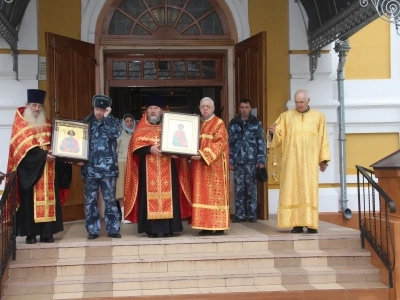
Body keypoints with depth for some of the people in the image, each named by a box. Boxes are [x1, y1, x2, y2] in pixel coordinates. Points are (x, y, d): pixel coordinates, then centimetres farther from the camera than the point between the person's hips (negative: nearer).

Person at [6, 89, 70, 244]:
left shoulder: (47, 123, 15)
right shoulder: (20, 124, -2)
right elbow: (22, 147, -12)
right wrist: (43, 155, -20)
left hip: (47, 169, 5)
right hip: (30, 169, -5)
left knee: (47, 199, 2)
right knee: (30, 200, -4)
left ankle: (46, 233, 6)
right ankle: (31, 233, 0)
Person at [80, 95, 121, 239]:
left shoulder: (113, 122, 5)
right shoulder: (86, 123, 8)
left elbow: (115, 134, -15)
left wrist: (106, 117, -11)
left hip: (107, 168, -1)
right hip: (90, 168, 1)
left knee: (110, 199, 3)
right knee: (90, 200, 5)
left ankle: (113, 229, 10)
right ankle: (92, 230, 12)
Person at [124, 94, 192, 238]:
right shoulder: (141, 129, 9)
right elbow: (136, 147, -4)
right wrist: (150, 149, -18)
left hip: (167, 170, 1)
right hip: (148, 170, -1)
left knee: (168, 196, -3)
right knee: (150, 197, -5)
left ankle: (168, 228, 0)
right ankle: (151, 229, -3)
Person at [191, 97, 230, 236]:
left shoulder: (219, 123, -3)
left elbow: (219, 143, -14)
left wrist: (203, 155, -22)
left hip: (214, 164, -6)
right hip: (200, 165, 6)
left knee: (216, 193, -4)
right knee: (203, 194, 4)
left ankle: (218, 225, -1)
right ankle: (206, 226, 7)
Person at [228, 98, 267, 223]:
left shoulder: (256, 123, 4)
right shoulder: (233, 123, 8)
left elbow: (261, 142, 1)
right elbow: (229, 143, 7)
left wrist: (261, 160, -6)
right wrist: (229, 160, 1)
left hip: (252, 161, -1)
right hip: (238, 161, 1)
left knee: (252, 189, 3)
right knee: (239, 189, 5)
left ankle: (252, 215, 9)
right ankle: (239, 215, 11)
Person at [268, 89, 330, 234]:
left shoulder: (318, 116, 10)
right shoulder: (286, 116, 9)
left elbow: (323, 139, 9)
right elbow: (278, 136, 3)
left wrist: (324, 159, 4)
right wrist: (273, 132, -20)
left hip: (310, 161, 0)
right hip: (291, 161, 0)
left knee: (310, 192, -3)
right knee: (292, 191, -3)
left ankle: (311, 224, 0)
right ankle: (297, 224, 1)